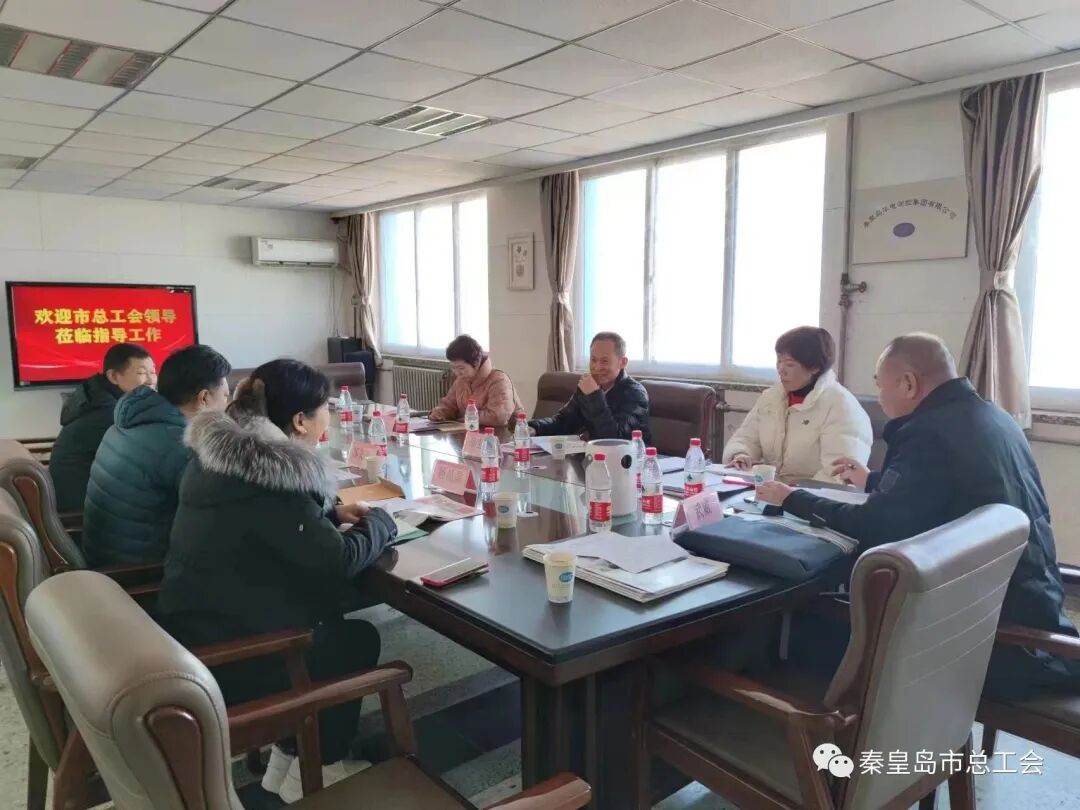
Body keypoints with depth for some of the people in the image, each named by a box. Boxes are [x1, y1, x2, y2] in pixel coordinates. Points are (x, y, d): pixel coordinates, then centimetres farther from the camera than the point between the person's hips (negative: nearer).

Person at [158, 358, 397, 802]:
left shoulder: (218, 452, 3)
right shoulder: (271, 473, -26)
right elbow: (338, 561, -20)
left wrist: (332, 513, 7)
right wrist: (380, 522, -1)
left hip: (188, 636, 9)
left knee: (330, 620, 20)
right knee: (359, 639, 10)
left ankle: (288, 758, 29)